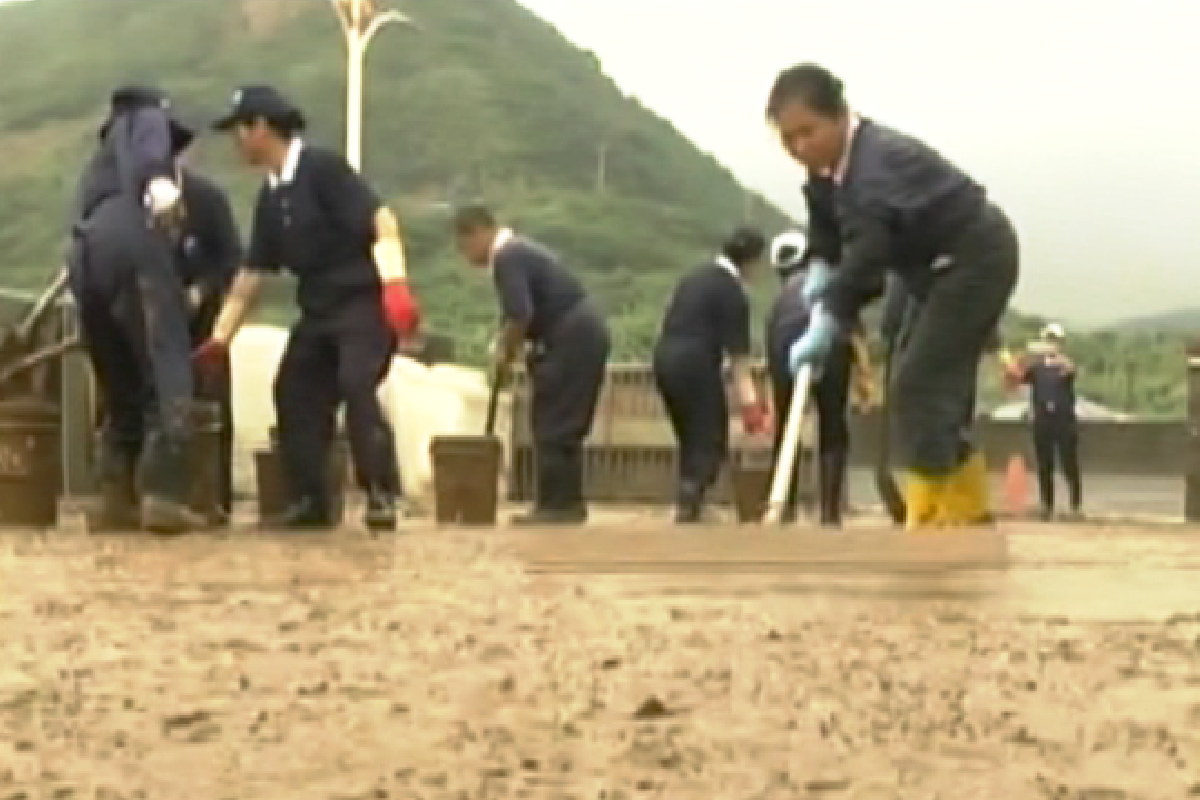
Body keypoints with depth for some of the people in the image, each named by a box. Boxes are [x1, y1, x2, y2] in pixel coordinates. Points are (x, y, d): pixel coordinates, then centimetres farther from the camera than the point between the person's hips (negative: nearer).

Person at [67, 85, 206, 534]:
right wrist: (157, 179, -26)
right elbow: (149, 145, -4)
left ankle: (118, 500, 7)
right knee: (167, 370, -11)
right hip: (130, 243, -7)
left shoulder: (102, 155, 42)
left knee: (121, 387, 14)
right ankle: (162, 495, -23)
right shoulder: (145, 116, 23)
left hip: (84, 259, 7)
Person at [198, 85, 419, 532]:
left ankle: (381, 495, -17)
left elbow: (381, 220, -21)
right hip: (317, 311, 9)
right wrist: (220, 337, 13)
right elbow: (252, 273, 14)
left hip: (365, 301, -8)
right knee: (294, 393, 4)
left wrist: (396, 285, -34)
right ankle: (310, 500, 10)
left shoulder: (323, 168, -13)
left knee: (356, 386, -23)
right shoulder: (270, 197, 10)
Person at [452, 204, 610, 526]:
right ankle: (568, 503, 16)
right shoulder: (517, 249, 17)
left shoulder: (507, 257, -14)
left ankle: (557, 505, -4)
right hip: (583, 336, 10)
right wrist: (508, 347, 12)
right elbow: (523, 314, 20)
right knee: (563, 427, 13)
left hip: (572, 340, -10)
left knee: (553, 427, -6)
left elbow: (519, 316, -24)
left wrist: (505, 353, -9)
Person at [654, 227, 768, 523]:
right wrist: (748, 399, -12)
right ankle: (688, 507, -11)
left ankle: (686, 504, 18)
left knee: (690, 440, 17)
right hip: (695, 365, -8)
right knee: (710, 443, -2)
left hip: (666, 360, 8)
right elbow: (737, 351, -12)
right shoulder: (732, 291, -9)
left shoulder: (697, 275, 17)